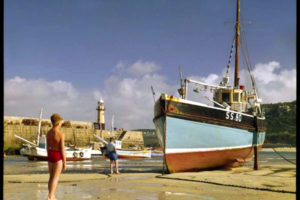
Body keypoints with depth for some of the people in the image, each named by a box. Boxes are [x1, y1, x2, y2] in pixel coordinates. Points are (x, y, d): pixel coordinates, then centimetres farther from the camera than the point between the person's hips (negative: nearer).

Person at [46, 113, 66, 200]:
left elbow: (48, 147, 8)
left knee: (51, 177, 15)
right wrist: (64, 162, -9)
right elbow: (62, 149, -17)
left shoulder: (48, 133, 1)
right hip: (58, 157, -7)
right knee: (55, 178, -2)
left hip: (50, 155, 7)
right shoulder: (61, 134, -19)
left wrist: (49, 158, 19)